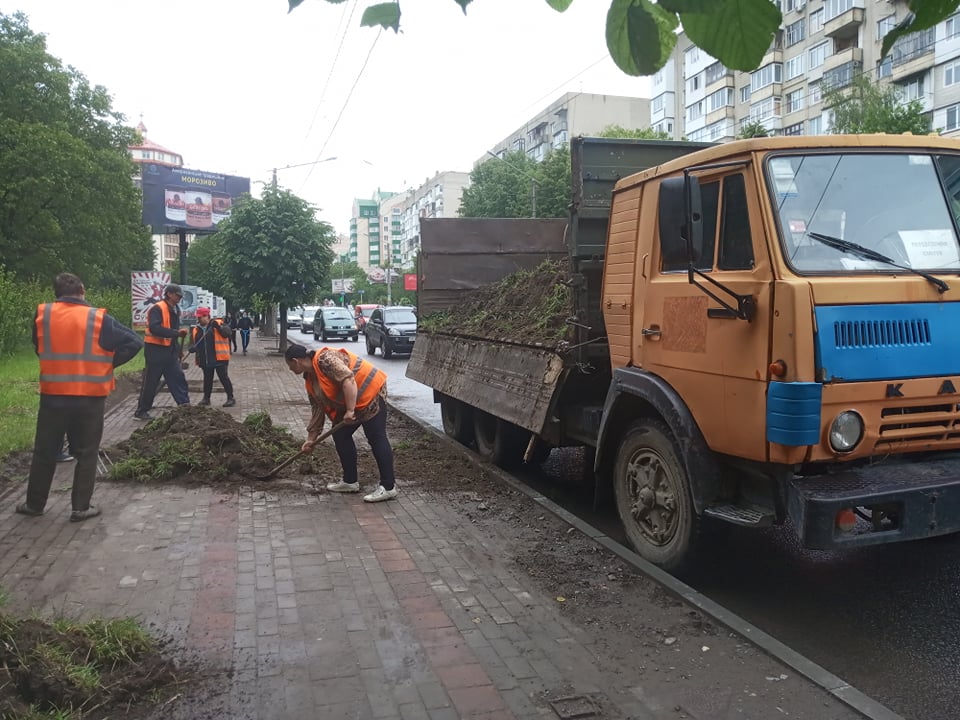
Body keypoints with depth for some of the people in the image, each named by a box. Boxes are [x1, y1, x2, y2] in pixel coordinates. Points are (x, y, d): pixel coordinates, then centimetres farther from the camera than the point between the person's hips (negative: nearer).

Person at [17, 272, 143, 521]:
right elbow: (134, 342, -10)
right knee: (86, 453, 9)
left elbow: (39, 349, 14)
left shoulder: (42, 315, -1)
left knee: (45, 452, 16)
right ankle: (81, 508, 12)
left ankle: (34, 504, 27)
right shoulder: (98, 319, -9)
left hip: (53, 395, 2)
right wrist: (109, 363, -1)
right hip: (90, 397, -2)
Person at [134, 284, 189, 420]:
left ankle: (185, 405, 9)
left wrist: (178, 349, 15)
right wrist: (177, 332, -33)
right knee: (151, 382, -2)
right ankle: (141, 411, 8)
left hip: (169, 350, 8)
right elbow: (154, 328, -29)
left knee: (178, 377, 5)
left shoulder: (175, 310, 13)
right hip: (155, 350, -8)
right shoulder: (157, 309, -15)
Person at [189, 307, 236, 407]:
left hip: (219, 358, -6)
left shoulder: (217, 324, -5)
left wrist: (218, 327, -29)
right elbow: (193, 342, 16)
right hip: (205, 360, 6)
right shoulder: (196, 329, 11)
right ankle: (206, 398, 26)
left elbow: (227, 333, -15)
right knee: (207, 379, 15)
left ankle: (230, 398, 3)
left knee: (223, 377, -4)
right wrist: (192, 348, -6)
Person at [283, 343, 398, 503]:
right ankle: (350, 481, 16)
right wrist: (311, 438, 16)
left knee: (376, 437, -10)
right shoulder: (310, 380, 11)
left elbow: (348, 380, -28)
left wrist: (350, 410, -28)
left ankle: (388, 487, -9)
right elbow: (318, 410, 15)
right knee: (340, 435, 8)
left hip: (370, 392, -10)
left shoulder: (324, 358, -19)